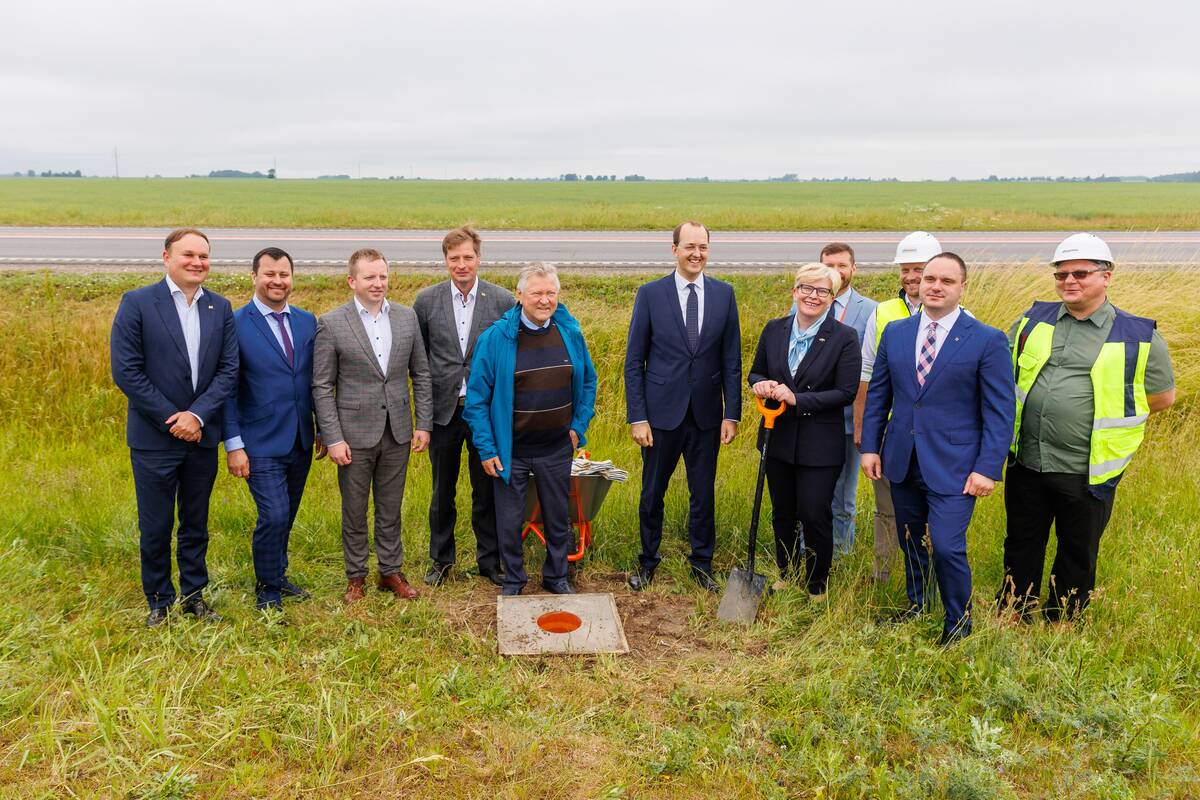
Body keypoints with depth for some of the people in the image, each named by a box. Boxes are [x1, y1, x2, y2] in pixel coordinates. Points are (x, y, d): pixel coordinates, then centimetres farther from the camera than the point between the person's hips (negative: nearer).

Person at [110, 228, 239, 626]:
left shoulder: (221, 308, 3)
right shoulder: (136, 303, -8)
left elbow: (228, 369, -1)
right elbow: (125, 371, -12)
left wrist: (197, 415, -14)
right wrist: (173, 419, -13)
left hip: (202, 436, 3)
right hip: (154, 438, -3)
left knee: (196, 524, 14)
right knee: (156, 527, 8)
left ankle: (194, 595, 28)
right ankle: (159, 601, 25)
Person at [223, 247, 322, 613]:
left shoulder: (307, 321, 7)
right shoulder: (236, 324, -8)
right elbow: (227, 388, -8)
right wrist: (233, 444, -11)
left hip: (301, 441, 5)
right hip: (262, 443, -5)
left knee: (287, 516, 15)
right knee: (273, 517, -9)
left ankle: (278, 575, 34)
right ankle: (268, 590, 11)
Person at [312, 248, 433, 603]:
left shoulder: (407, 317, 2)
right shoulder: (331, 324, -8)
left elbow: (421, 375, 8)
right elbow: (322, 387, -7)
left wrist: (423, 424, 3)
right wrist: (333, 439, -11)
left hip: (397, 432, 3)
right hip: (355, 434, -3)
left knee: (390, 509, 14)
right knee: (354, 511, 11)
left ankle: (391, 571, 29)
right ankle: (356, 576, 27)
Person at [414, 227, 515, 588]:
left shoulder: (503, 300, -5)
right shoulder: (427, 300, -1)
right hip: (444, 409, 1)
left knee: (487, 490, 9)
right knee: (442, 491, 14)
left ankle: (490, 560, 25)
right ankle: (441, 558, 31)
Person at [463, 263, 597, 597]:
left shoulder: (570, 332, -3)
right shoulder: (495, 337, -13)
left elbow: (587, 382, 10)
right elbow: (477, 397, -9)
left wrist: (578, 426, 2)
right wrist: (486, 449, -11)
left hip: (557, 448, 3)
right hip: (511, 450, -2)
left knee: (558, 518, 17)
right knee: (509, 521, 10)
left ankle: (556, 577, 37)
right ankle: (514, 580, 32)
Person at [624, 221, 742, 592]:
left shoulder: (724, 294, 2)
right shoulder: (650, 294, -5)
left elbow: (731, 360, 4)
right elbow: (634, 361, -3)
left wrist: (732, 414, -1)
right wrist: (637, 417, -8)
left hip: (706, 415, 2)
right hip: (662, 412, -1)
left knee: (703, 493, 12)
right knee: (652, 493, 11)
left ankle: (702, 562, 29)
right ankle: (648, 561, 30)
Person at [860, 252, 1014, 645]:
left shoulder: (988, 341, -7)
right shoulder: (895, 333, 5)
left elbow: (999, 411, -7)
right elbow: (877, 394, 10)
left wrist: (988, 468, -12)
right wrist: (870, 446, 4)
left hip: (953, 466, -4)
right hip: (902, 461, 4)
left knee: (947, 547, -9)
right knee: (910, 543, 16)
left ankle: (958, 624, 14)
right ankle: (916, 605, 37)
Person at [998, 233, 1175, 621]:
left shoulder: (1140, 337, -4)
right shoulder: (1032, 321, 3)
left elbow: (1163, 395, 6)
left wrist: (1110, 416, 2)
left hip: (1088, 472, -2)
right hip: (1027, 462, 3)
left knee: (1078, 557, 14)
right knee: (1020, 548, 16)